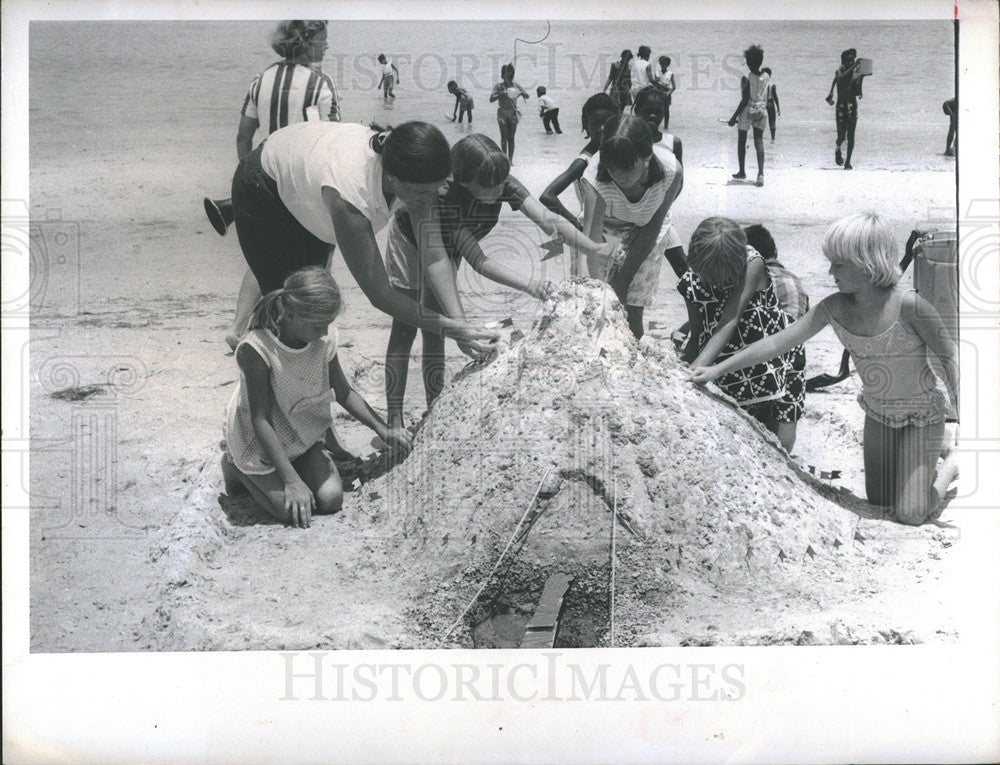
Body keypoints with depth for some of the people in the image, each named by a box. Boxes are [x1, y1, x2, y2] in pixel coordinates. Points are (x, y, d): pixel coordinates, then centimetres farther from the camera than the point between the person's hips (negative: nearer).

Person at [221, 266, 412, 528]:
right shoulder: (256, 348, -31)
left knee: (330, 499, -11)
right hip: (261, 442, -4)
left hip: (303, 433, 5)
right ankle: (238, 468, 12)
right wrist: (292, 481, -28)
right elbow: (260, 420, -27)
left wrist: (383, 430, -8)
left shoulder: (324, 339, -14)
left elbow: (344, 393, 2)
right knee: (291, 510, -14)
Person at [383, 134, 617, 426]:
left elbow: (546, 218, -32)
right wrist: (529, 284, -56)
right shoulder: (444, 195, -43)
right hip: (410, 240, -5)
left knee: (434, 330, 3)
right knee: (405, 328, -7)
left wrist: (595, 248, -45)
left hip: (445, 248, 5)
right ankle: (395, 419, -5)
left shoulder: (503, 184, -29)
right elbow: (477, 261, -45)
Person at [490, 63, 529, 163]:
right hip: (502, 112, -2)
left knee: (511, 137, 2)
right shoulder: (499, 86, -1)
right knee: (504, 136, -10)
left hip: (513, 113, 2)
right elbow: (491, 99, -9)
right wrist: (501, 94, -24)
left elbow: (527, 96, 6)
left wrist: (521, 93, -16)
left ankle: (510, 158, 5)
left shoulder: (515, 85, 6)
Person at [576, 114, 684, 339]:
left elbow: (653, 227, -18)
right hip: (606, 232, 0)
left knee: (632, 314, -4)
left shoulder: (671, 171, -32)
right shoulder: (595, 180, -38)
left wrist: (624, 278, -17)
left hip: (645, 237, 1)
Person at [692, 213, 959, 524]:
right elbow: (777, 342, -12)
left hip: (923, 412, -5)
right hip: (878, 411, 5)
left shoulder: (908, 305, -29)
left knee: (911, 515, -6)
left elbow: (948, 355, -16)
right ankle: (928, 466, 39)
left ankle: (951, 465, 22)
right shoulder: (835, 308, -16)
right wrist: (718, 369, -13)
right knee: (878, 499, 14)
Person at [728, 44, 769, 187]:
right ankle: (760, 173, -14)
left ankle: (742, 171, 22)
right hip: (761, 111, 4)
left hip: (747, 111, -4)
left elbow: (745, 100, -16)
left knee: (741, 142, 12)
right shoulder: (766, 78, 2)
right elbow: (767, 99, 7)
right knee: (759, 141, 2)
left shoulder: (747, 78, -14)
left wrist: (734, 117, -12)